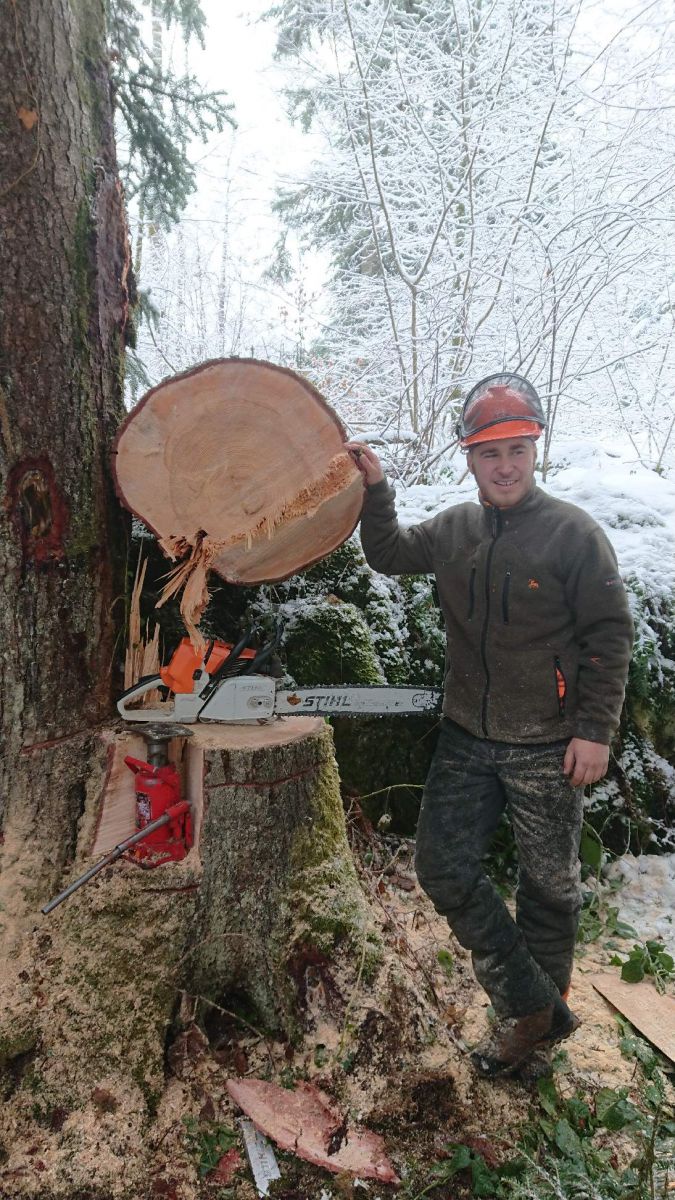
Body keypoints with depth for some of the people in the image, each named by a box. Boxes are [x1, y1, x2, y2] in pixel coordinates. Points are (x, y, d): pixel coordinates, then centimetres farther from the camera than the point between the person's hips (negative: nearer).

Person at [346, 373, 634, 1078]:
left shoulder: (573, 533, -10)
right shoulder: (453, 530, 5)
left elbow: (610, 636, -9)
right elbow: (388, 555, 17)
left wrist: (595, 730, -13)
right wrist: (375, 489, 2)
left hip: (546, 748, -4)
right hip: (466, 738, 5)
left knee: (547, 885, 12)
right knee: (442, 864, 3)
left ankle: (536, 1009, 36)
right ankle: (534, 1008, 18)